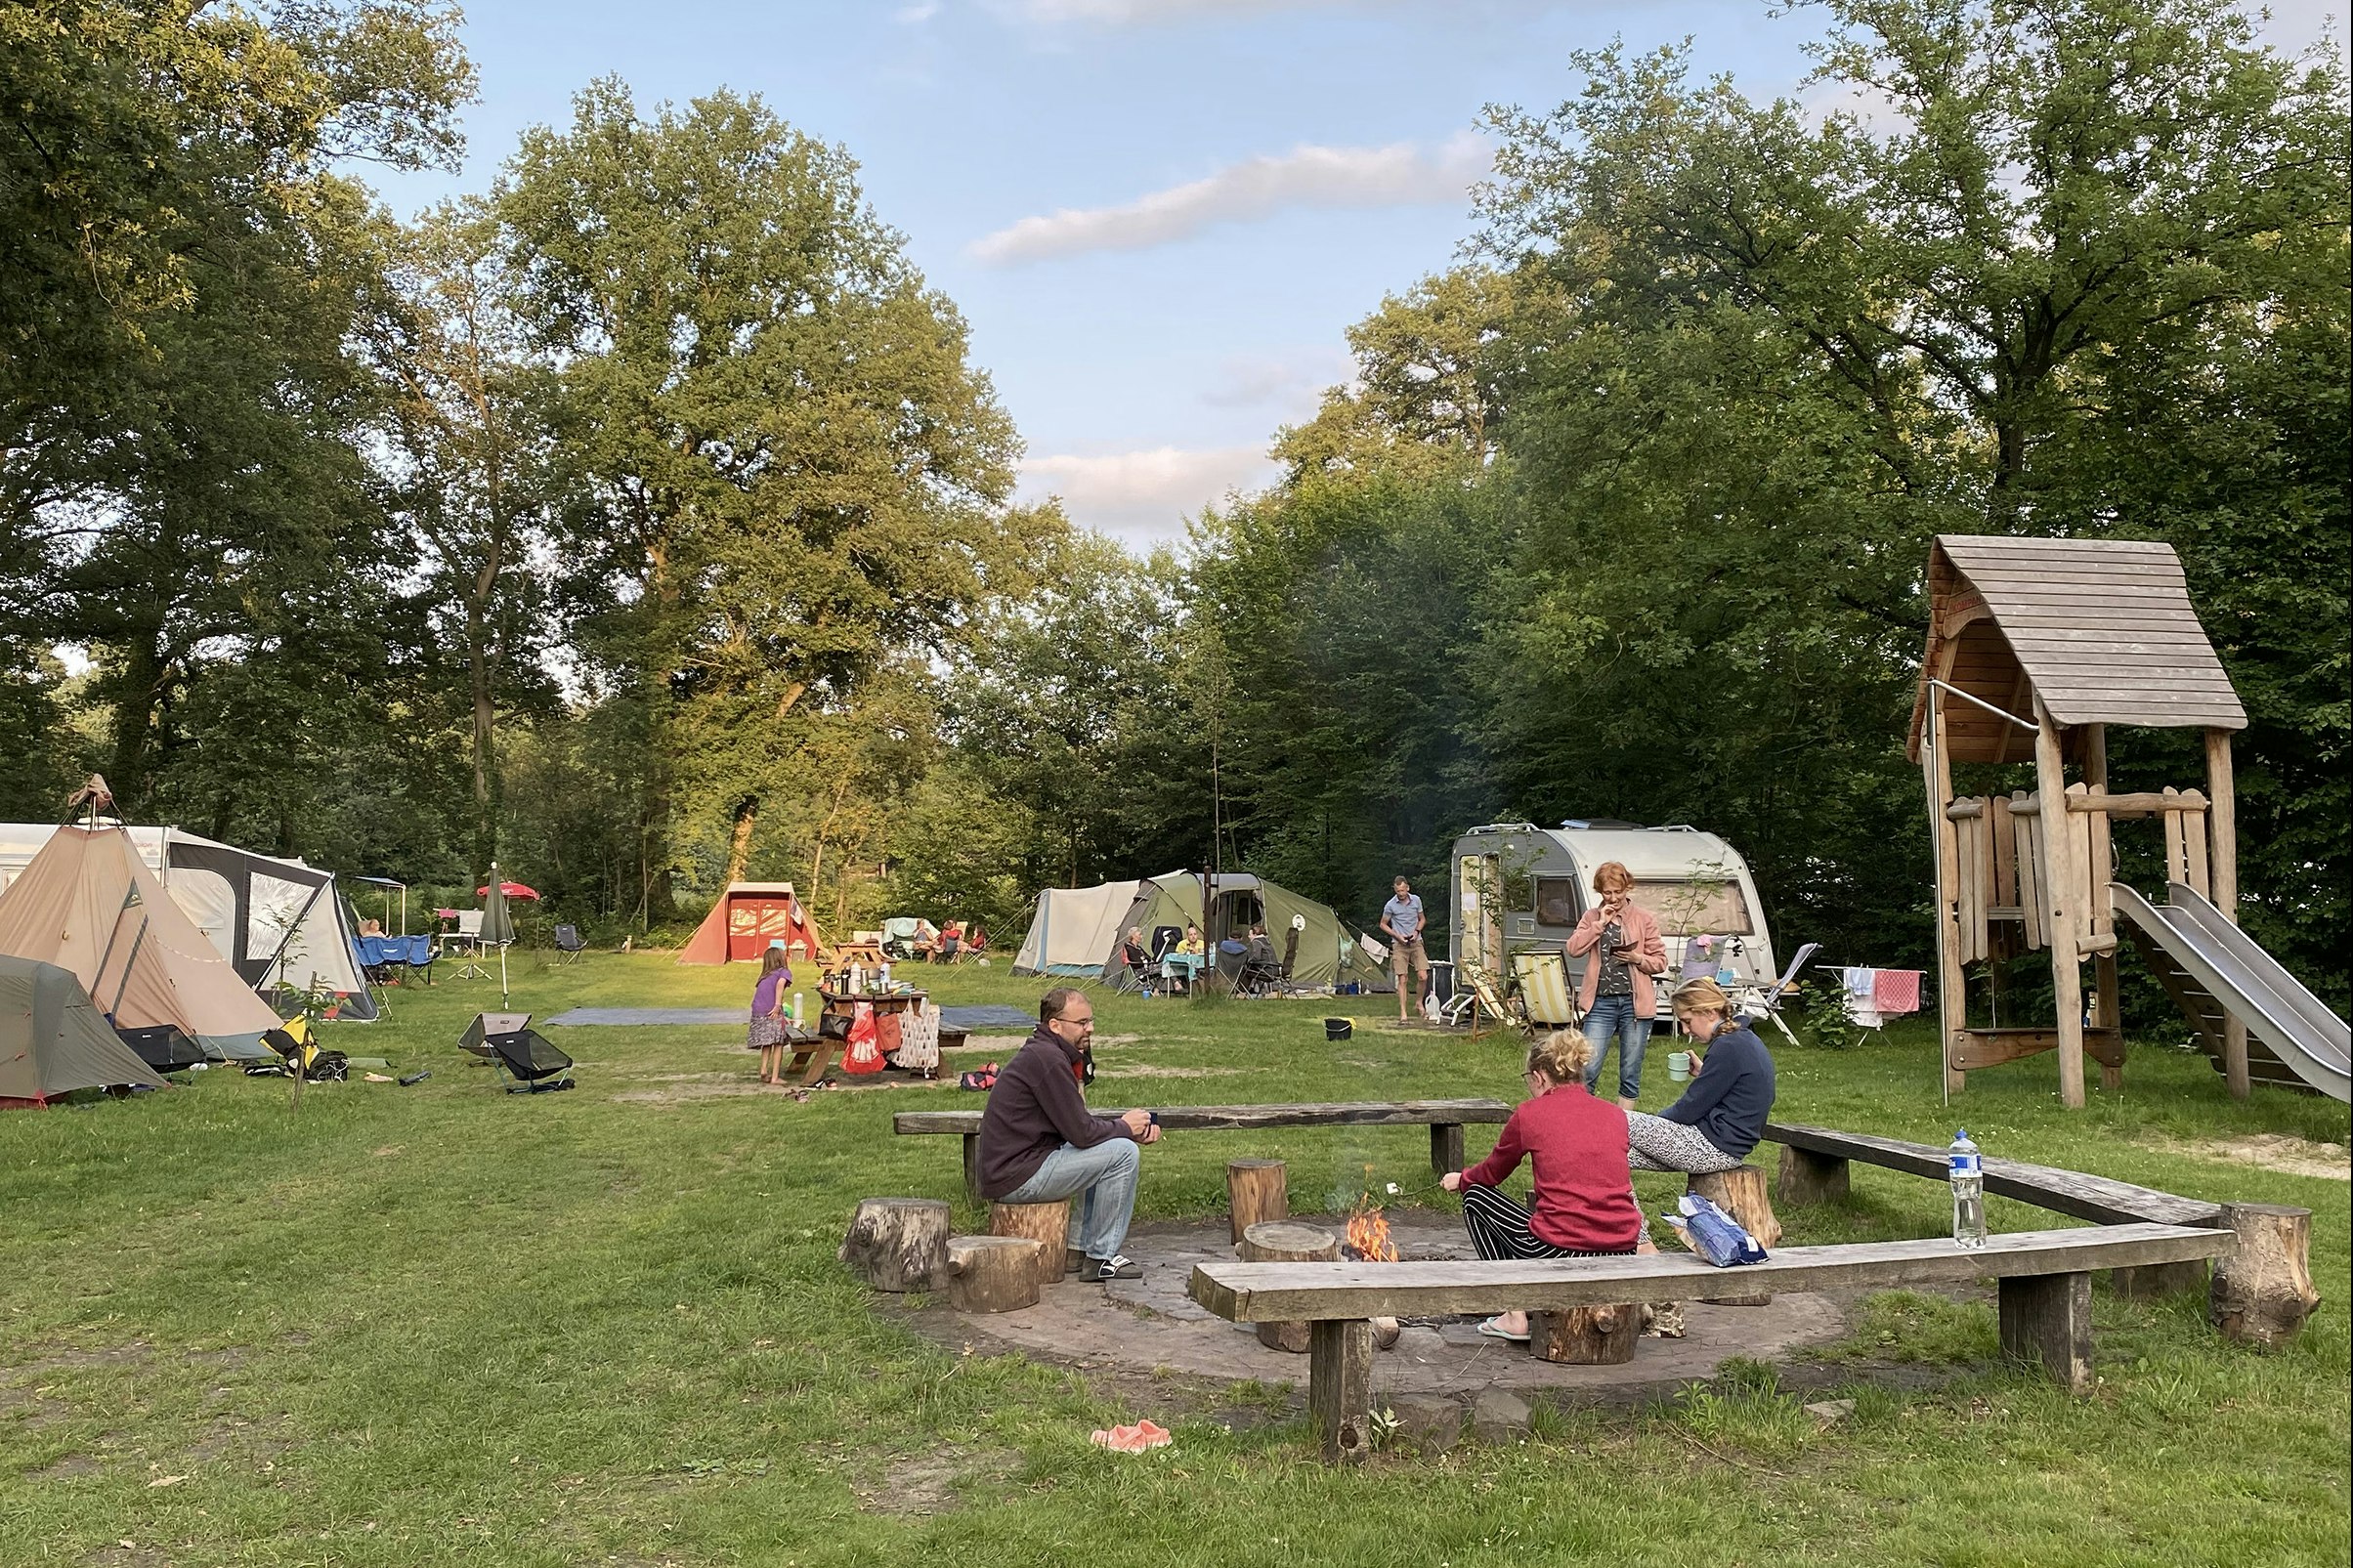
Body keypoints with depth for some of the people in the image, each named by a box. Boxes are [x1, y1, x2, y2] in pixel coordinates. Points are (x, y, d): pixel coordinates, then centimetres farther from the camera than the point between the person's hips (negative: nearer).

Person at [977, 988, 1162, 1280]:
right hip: (1016, 1177, -11)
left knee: (1105, 1148, 24)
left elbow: (1081, 1122, 19)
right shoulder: (1048, 1059, -17)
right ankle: (1102, 1258, -2)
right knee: (1123, 1154, -12)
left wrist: (1135, 1129, 6)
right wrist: (1125, 1128, 0)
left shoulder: (1045, 1053, 15)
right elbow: (1082, 1132, -18)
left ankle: (1078, 1247, 18)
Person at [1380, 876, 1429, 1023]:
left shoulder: (1416, 900, 3)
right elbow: (1383, 924, 4)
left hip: (1416, 943, 3)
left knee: (1423, 977, -8)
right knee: (1403, 980, -6)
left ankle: (1418, 1003, 17)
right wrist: (1398, 936, -8)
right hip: (1399, 945, -3)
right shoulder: (1390, 905, -6)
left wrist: (1416, 932, -4)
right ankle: (1403, 1014, -1)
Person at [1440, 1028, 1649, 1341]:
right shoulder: (1616, 1115, 11)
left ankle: (1516, 1317, 11)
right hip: (1620, 1254, 6)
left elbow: (1492, 1173, 17)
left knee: (1475, 1197, 18)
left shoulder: (1530, 1113, 1)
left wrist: (1460, 1180, 38)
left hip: (1559, 1251, -6)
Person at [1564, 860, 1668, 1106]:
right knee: (1588, 1069, -7)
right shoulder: (1592, 917, 9)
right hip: (1601, 1002, 0)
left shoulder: (1643, 918, 4)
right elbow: (1573, 948, -5)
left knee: (1631, 1075, 6)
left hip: (1634, 1002, 0)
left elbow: (1660, 961, 6)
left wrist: (1637, 959, -13)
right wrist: (1600, 924, -9)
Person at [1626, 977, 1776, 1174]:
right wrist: (1702, 1073, 10)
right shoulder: (1745, 1040, 11)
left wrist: (1653, 1120, 0)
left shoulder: (1728, 1048, -19)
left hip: (1717, 1148, -10)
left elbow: (1691, 1108, -16)